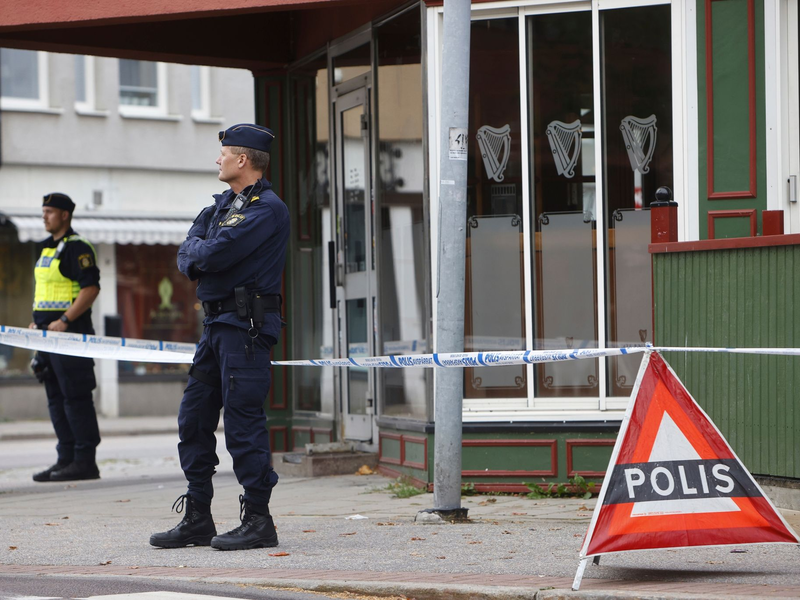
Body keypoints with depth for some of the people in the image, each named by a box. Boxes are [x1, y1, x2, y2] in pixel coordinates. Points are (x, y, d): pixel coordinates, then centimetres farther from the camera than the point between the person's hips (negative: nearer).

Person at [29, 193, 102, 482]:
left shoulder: (77, 248, -10)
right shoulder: (47, 249, 19)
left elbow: (91, 288, -19)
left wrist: (64, 321, -22)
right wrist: (37, 321, 15)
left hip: (70, 332, -10)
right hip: (48, 332, 10)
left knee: (75, 397, -9)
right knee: (56, 398, 10)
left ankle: (85, 461, -6)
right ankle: (66, 459, 14)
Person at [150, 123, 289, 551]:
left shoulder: (268, 208, -11)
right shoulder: (222, 204, 19)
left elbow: (215, 253, -21)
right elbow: (186, 258, 14)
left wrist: (198, 249, 1)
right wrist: (198, 257, -8)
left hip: (247, 325, -10)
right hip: (216, 320, 10)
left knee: (243, 420, -9)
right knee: (193, 418, 10)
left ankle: (258, 521, -3)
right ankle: (197, 520, 16)